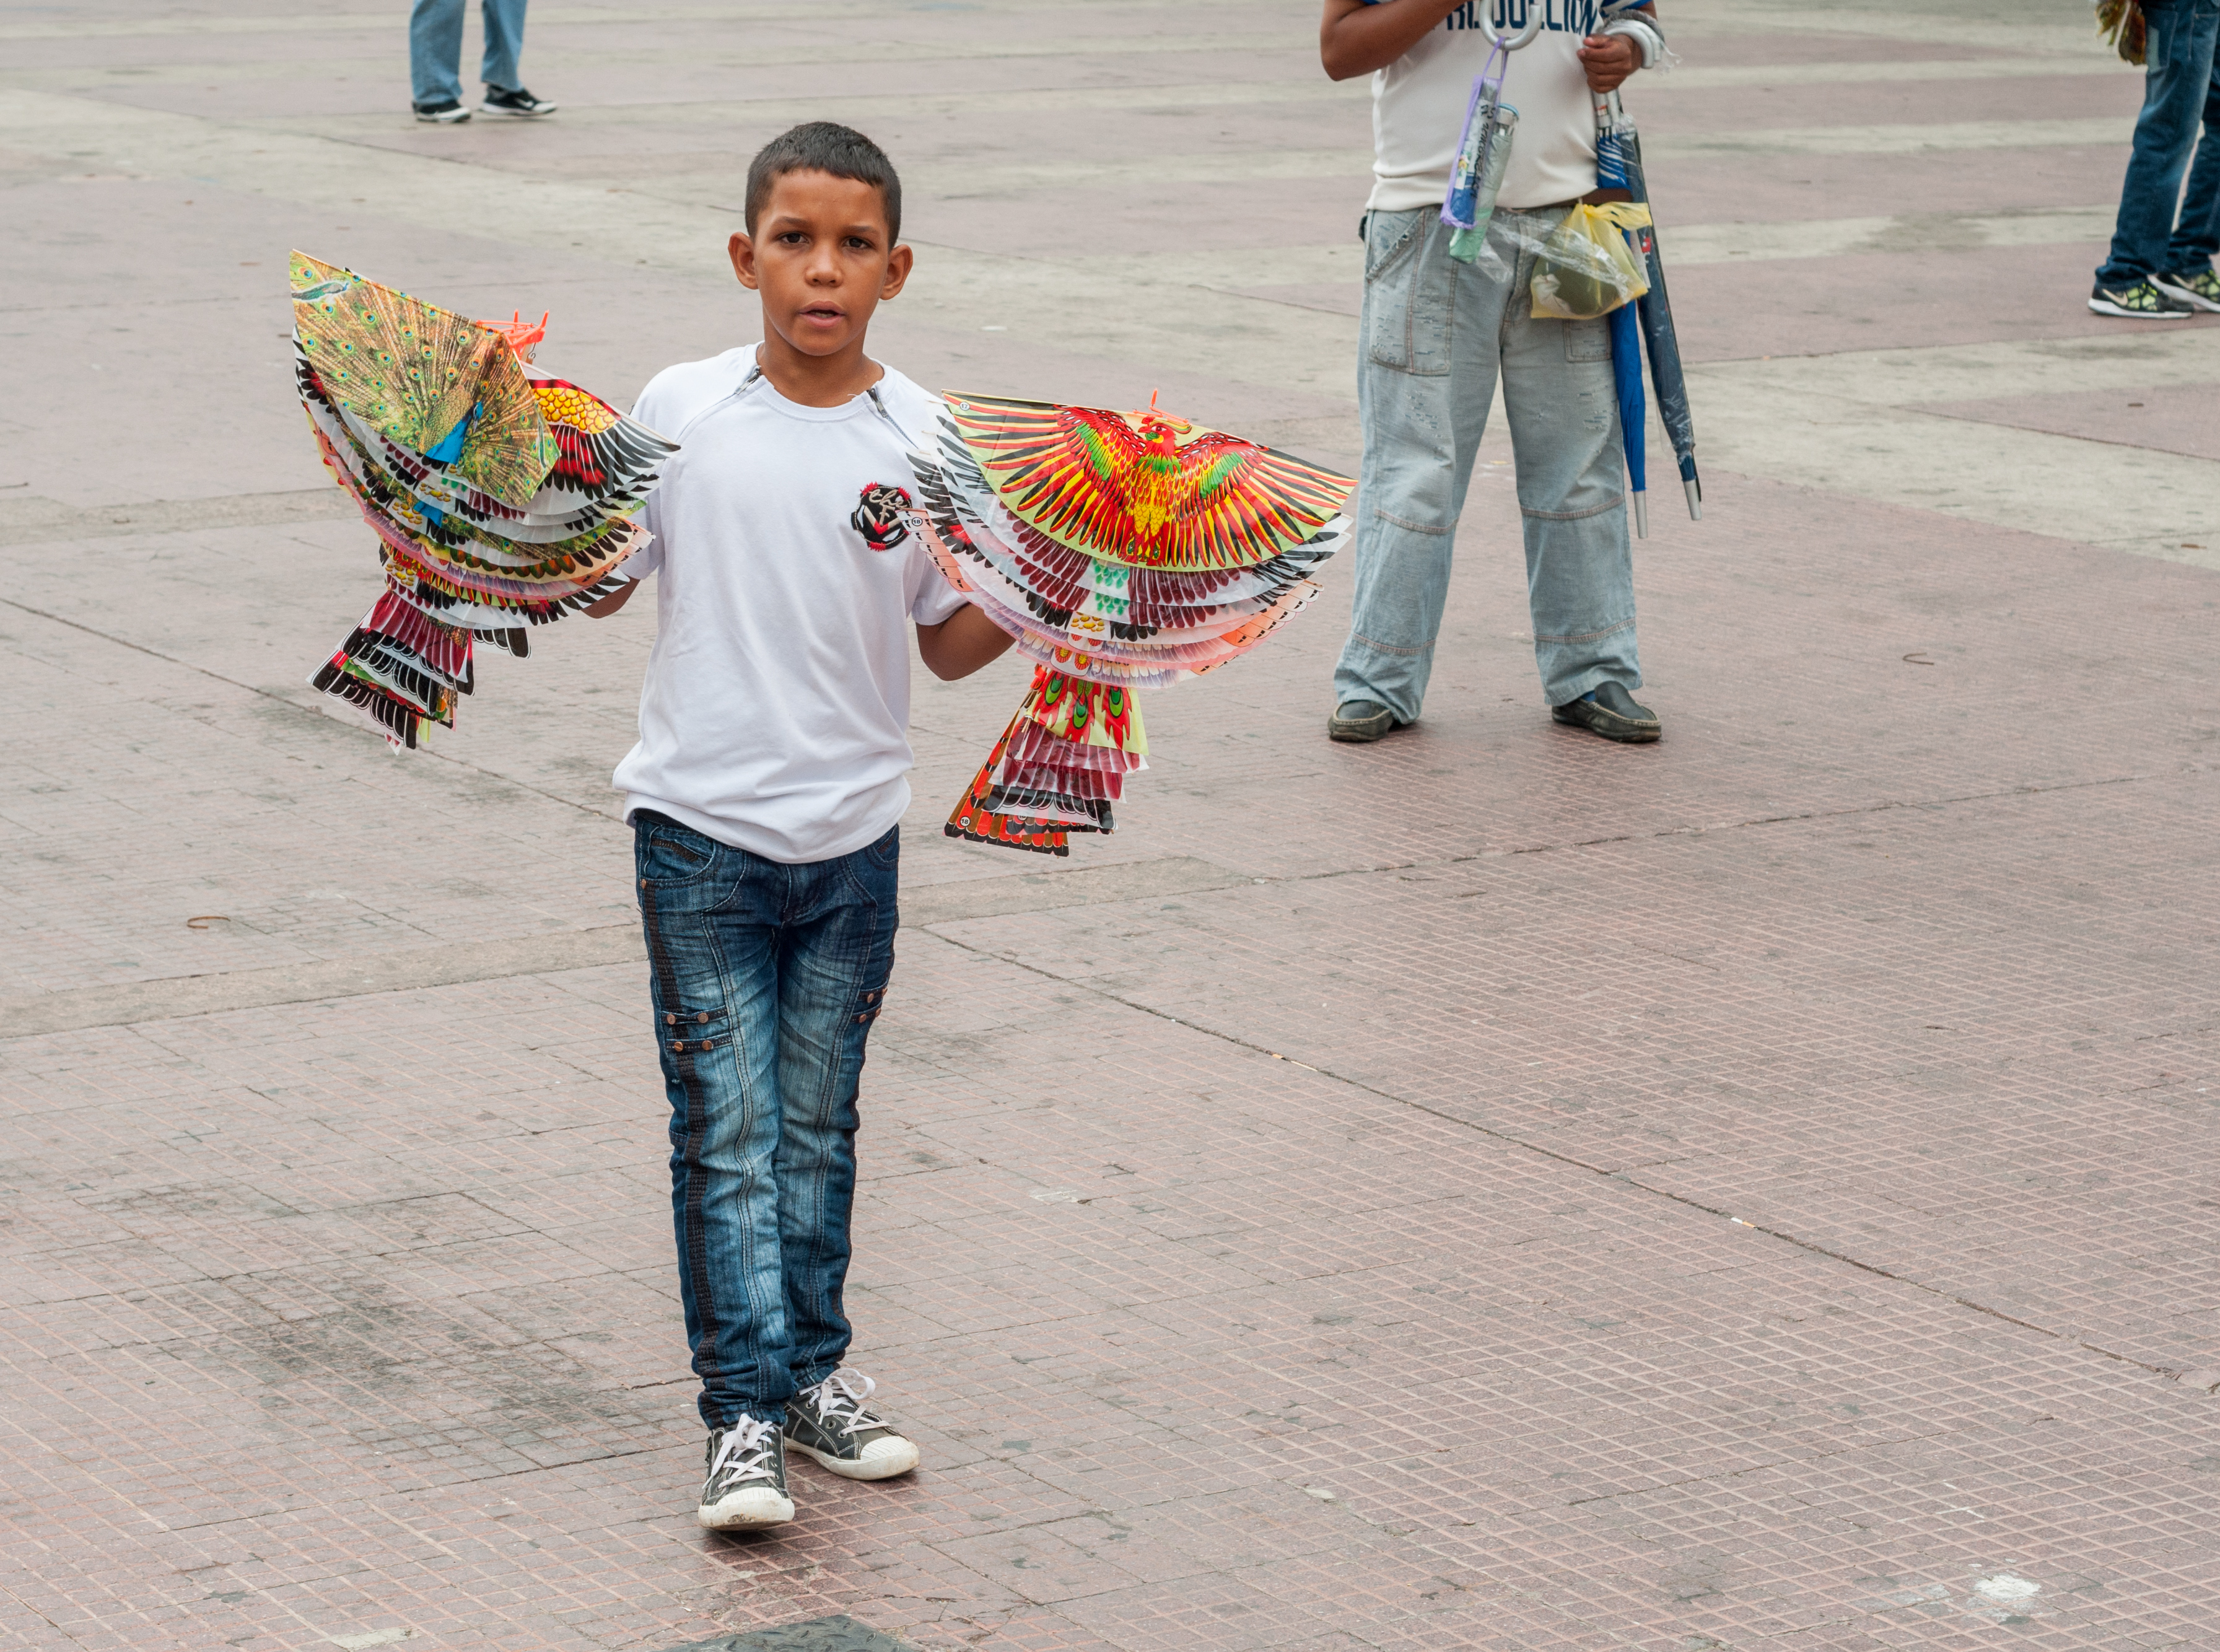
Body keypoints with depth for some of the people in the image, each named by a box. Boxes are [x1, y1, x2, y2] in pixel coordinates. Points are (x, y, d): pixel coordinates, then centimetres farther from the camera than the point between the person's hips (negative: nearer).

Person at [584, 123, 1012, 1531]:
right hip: (701, 830, -2)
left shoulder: (924, 440, -1)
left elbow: (950, 645, 5)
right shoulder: (682, 411, -4)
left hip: (854, 834, 2)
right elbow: (602, 583, 5)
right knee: (727, 1127, -3)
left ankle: (813, 1371, 26)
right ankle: (745, 1414, -1)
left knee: (819, 1125, 13)